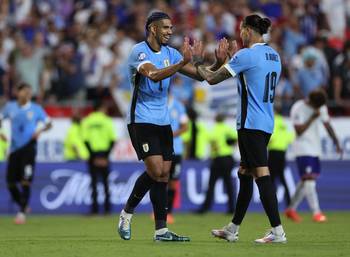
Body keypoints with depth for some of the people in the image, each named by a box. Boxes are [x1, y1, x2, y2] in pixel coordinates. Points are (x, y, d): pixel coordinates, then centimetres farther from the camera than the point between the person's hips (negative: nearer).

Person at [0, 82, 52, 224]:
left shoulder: (36, 109, 0)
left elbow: (48, 123, 7)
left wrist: (40, 130, -13)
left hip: (29, 147, -3)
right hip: (14, 148, 3)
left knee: (25, 181, -13)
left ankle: (22, 212, -7)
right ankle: (22, 205, 26)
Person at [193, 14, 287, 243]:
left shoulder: (246, 55, -13)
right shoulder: (273, 55, 12)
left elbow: (212, 79, -7)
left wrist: (198, 62, 10)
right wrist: (230, 58, 26)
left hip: (250, 124, -9)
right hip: (267, 123, 9)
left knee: (262, 173, -12)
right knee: (245, 173, 17)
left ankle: (278, 231, -18)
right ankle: (232, 230, 25)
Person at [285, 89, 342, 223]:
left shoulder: (321, 108, 8)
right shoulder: (298, 108, -13)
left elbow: (327, 125, 12)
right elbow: (299, 131, -17)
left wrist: (337, 143, 3)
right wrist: (312, 118, -21)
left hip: (316, 149, 7)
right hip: (303, 149, -7)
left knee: (306, 181, 9)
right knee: (309, 179, -13)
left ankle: (291, 209, 18)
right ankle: (316, 213, -16)